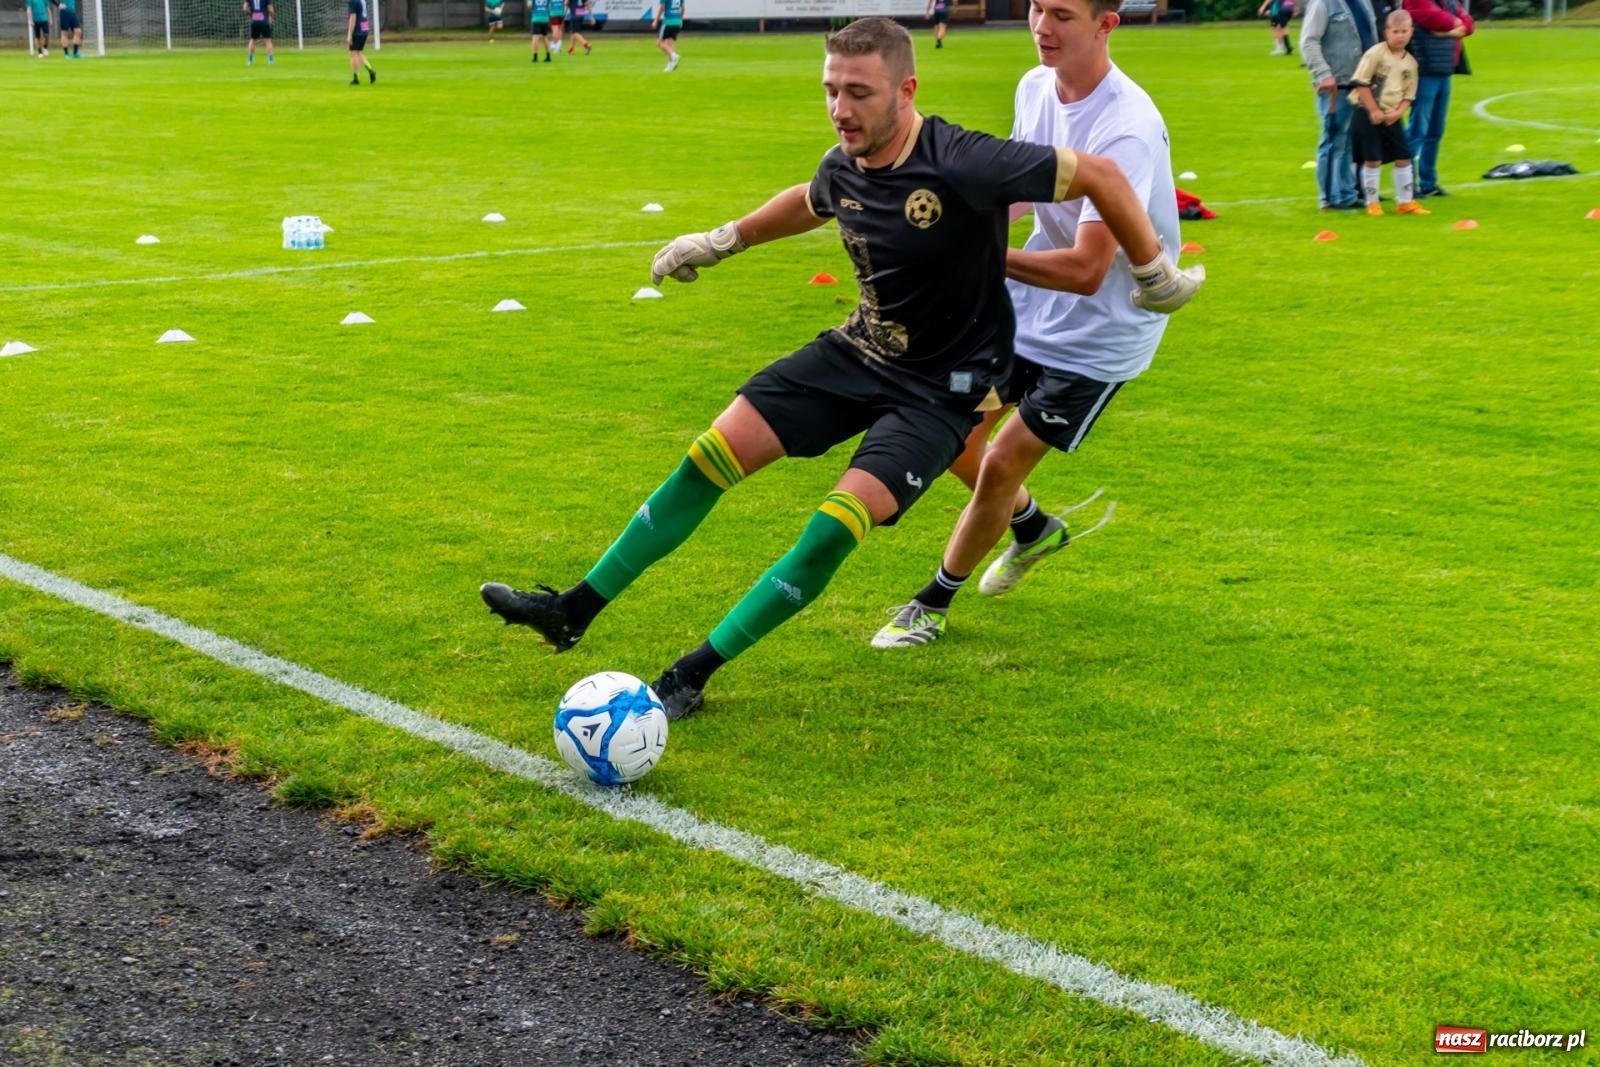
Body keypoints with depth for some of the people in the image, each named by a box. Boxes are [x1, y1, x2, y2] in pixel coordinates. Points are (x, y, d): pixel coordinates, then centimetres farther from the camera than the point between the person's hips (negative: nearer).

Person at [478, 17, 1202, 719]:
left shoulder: (963, 166, -28)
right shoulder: (842, 168, -6)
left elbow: (1099, 174, -18)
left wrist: (1154, 275, -9)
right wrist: (722, 240, 24)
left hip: (941, 389, -6)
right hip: (857, 352, 6)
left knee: (836, 527, -22)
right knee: (713, 454, -1)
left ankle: (694, 674, -8)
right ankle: (573, 612, 9)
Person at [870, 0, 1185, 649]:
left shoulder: (1127, 131, -30)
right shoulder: (1035, 88, -5)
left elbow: (1086, 271, -33)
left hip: (1098, 334, -7)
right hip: (1025, 306, 7)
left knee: (1000, 467, -4)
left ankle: (934, 605, 19)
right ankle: (1032, 526, 41)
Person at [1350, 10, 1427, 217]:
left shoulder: (1410, 63, 6)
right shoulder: (1376, 53, -10)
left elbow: (1408, 95, 10)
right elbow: (1361, 83, -13)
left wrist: (1398, 112, -8)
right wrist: (1374, 111, -15)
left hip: (1391, 116, 5)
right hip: (1368, 113, -5)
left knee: (1403, 157, 5)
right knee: (1372, 159, -6)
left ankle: (1405, 202, 16)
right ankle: (1372, 203, 8)